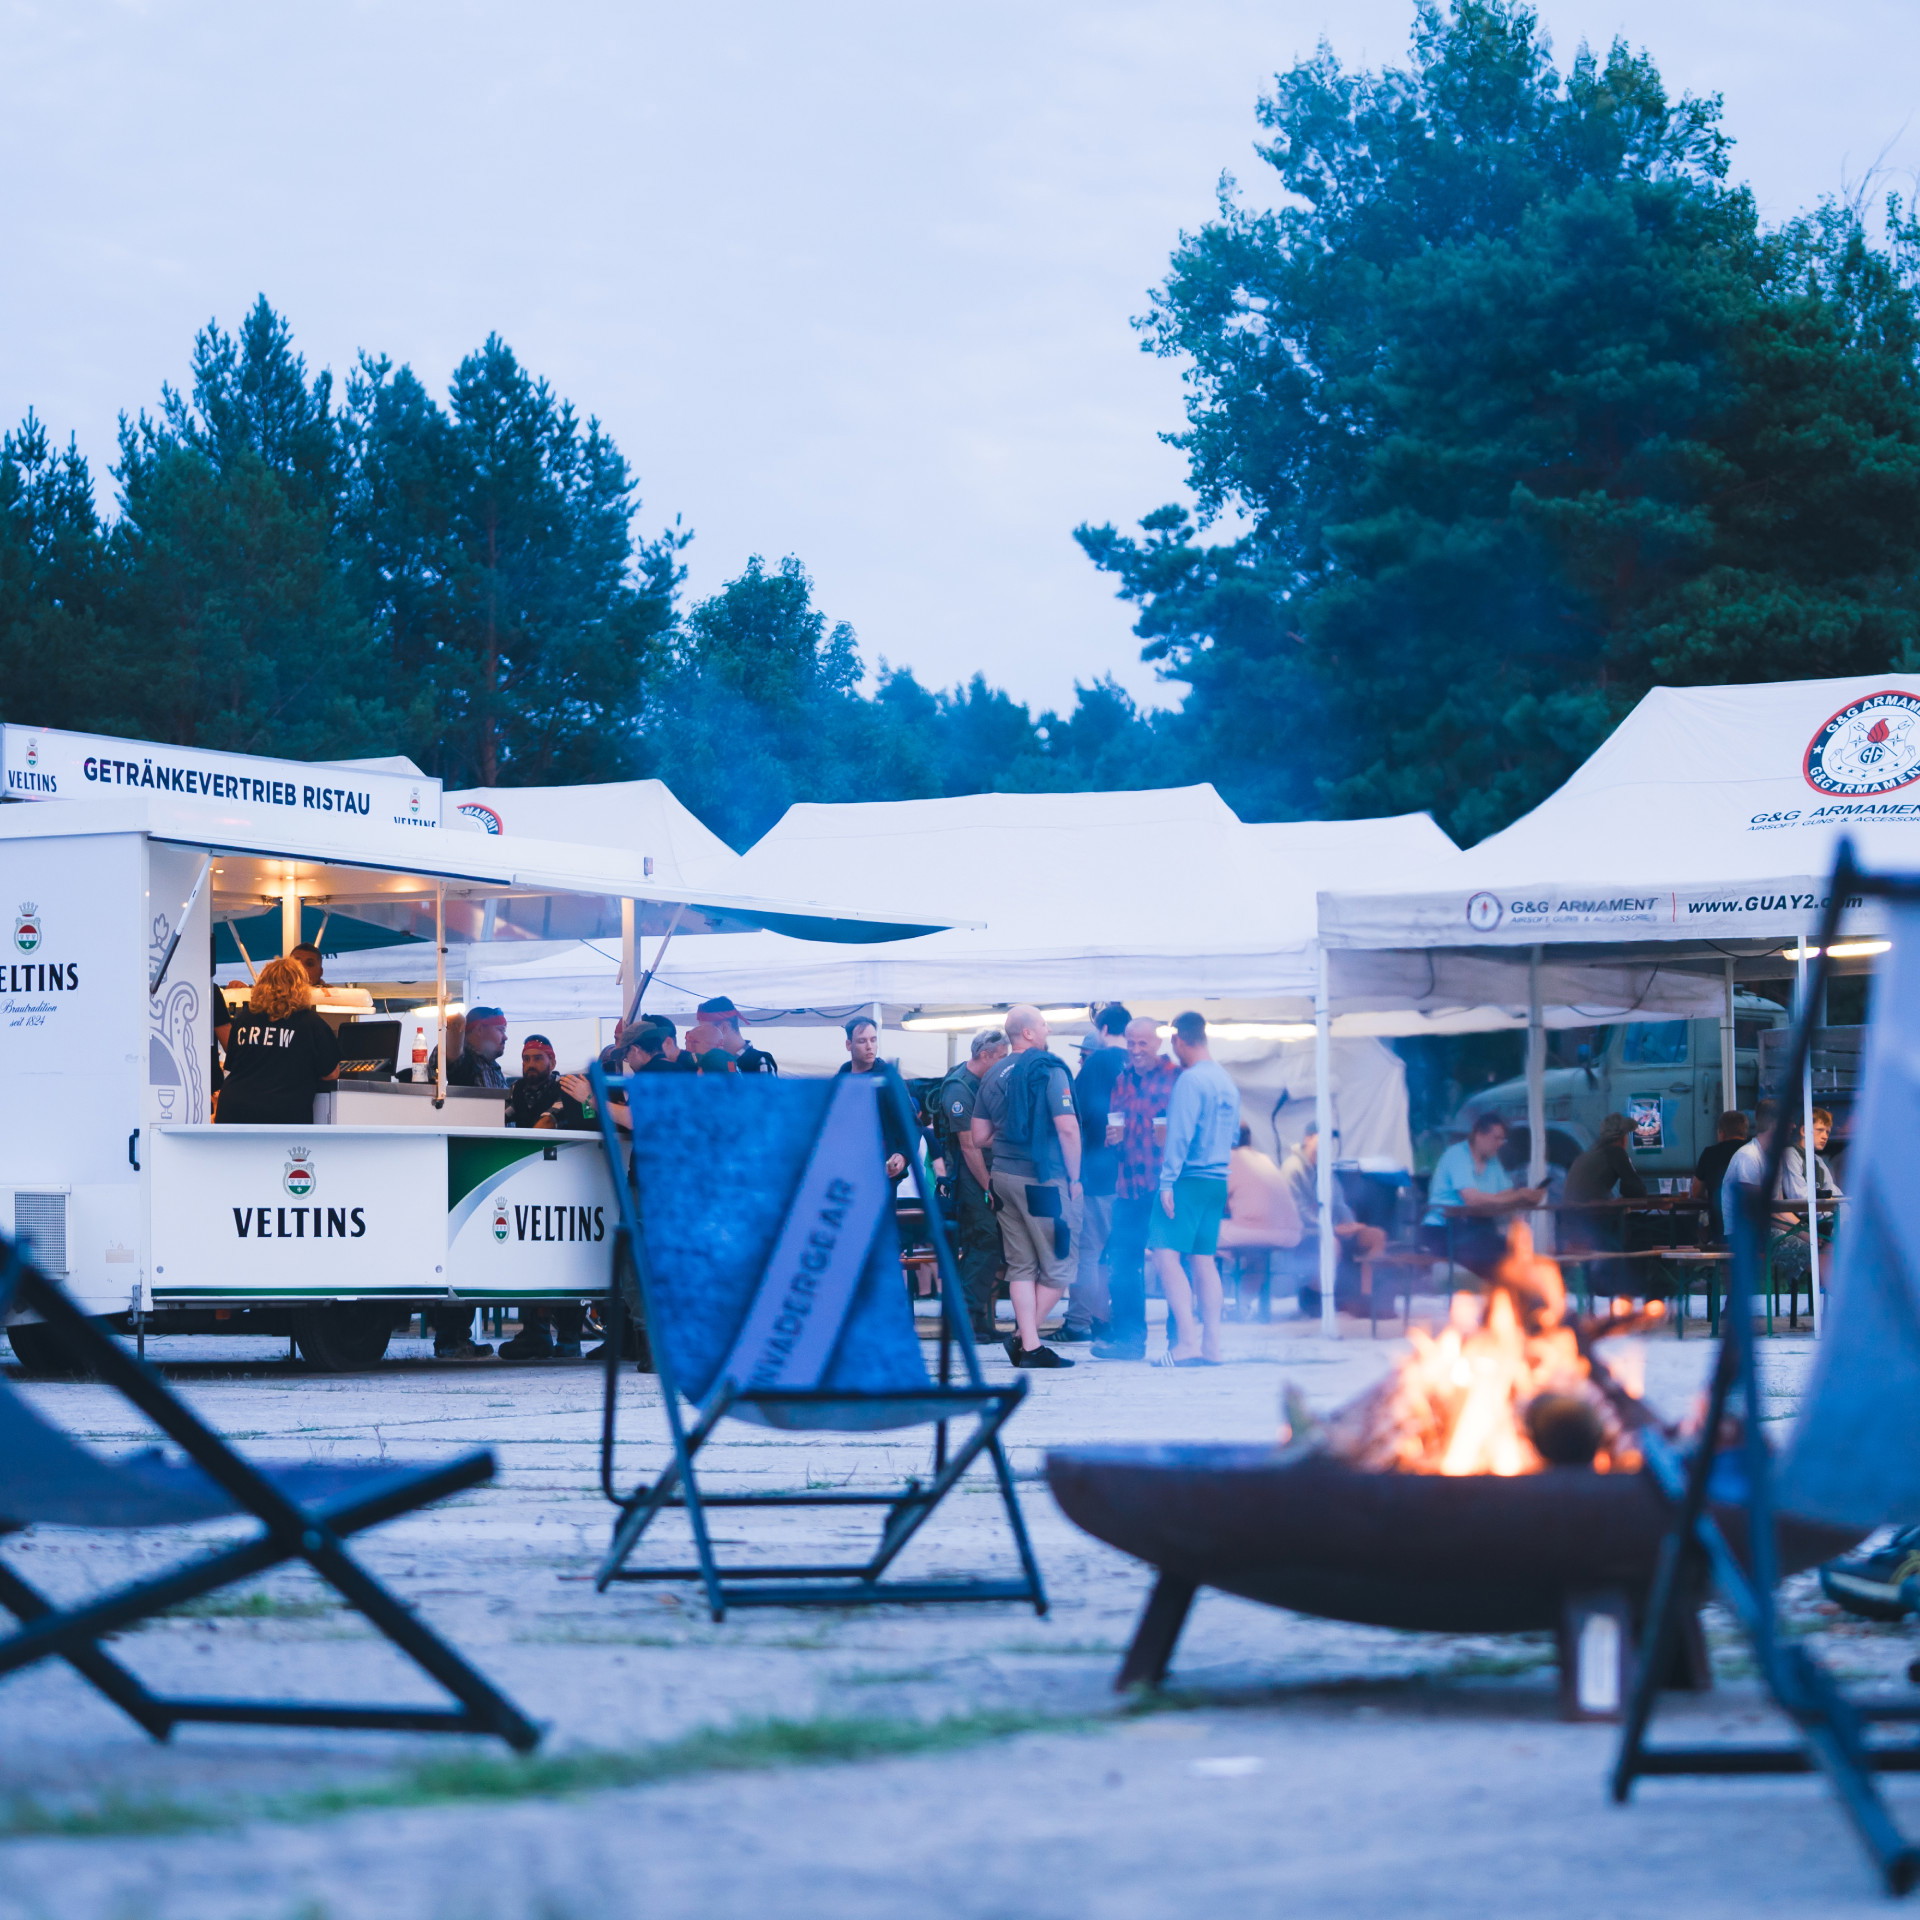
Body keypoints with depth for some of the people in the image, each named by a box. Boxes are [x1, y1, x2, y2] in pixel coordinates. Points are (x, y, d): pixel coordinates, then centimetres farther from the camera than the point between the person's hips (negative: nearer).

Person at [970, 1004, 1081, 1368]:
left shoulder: (993, 1075, 11)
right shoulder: (1048, 1070, -10)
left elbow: (978, 1137, 14)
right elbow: (1068, 1128, -17)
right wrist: (1074, 1177, -6)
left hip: (1003, 1175, 7)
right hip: (1042, 1179, -7)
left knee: (1021, 1267, 9)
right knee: (1058, 1268, 3)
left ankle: (1030, 1347, 5)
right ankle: (1023, 1337, 0)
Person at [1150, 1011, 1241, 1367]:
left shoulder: (1190, 1080, -12)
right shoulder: (1227, 1081, 14)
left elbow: (1180, 1134, -17)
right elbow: (1234, 1135, 21)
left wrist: (1167, 1180, -16)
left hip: (1190, 1177, -9)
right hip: (1218, 1180, 9)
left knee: (1166, 1255, -12)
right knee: (1204, 1260, 11)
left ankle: (1187, 1341, -22)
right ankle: (1211, 1344, 9)